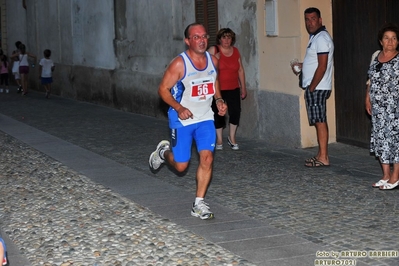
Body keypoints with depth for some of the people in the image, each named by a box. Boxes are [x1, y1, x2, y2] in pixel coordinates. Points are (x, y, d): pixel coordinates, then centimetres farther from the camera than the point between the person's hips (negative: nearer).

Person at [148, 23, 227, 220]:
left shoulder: (213, 61, 0)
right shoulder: (179, 64, -17)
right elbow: (163, 89, -12)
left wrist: (219, 100, 1)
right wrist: (179, 108, -26)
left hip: (205, 118, 4)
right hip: (182, 120, -4)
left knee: (207, 158, -10)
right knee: (181, 165, 3)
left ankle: (199, 204, 1)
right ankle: (164, 151, 38)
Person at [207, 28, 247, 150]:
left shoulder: (236, 51, 9)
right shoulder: (213, 50, -3)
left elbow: (240, 70, 14)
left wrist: (243, 87, 15)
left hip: (233, 89, 3)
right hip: (217, 89, -3)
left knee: (235, 112, -11)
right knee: (218, 114, -1)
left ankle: (232, 138, 8)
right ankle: (219, 140, 14)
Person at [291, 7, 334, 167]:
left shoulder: (321, 38, -15)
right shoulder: (315, 37, 17)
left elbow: (322, 66, -20)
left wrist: (311, 87, -17)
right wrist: (302, 65, 12)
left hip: (317, 88, -10)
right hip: (314, 88, 10)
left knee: (320, 121, -8)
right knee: (319, 122, 11)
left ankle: (323, 158, -5)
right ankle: (321, 155, 16)